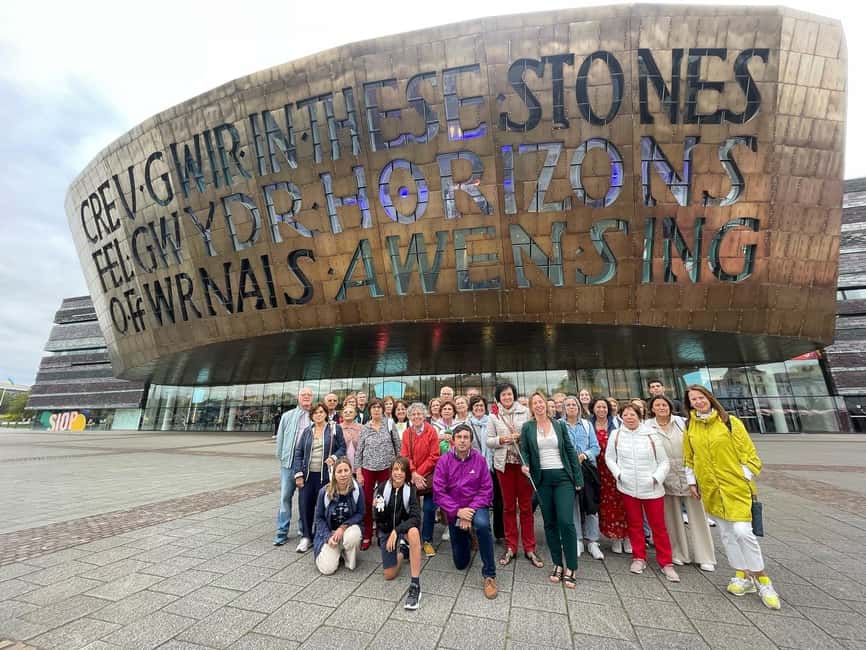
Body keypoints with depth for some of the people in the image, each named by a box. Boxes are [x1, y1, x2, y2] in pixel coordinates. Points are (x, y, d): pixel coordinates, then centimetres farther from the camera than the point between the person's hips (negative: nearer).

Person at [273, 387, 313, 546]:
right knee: (285, 496, 4)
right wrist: (281, 457, 7)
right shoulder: (287, 416, 6)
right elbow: (280, 437, 10)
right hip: (289, 462, 1)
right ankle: (282, 532, 16)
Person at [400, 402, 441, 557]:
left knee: (429, 508, 1)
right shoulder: (406, 433, 2)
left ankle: (427, 541, 20)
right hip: (411, 478, 3)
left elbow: (434, 456, -10)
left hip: (428, 476, -2)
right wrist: (413, 474, -13)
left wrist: (419, 473, -11)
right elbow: (405, 456, 0)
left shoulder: (431, 431, -9)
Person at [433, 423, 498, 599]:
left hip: (476, 507, -2)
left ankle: (489, 575, -17)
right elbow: (438, 492, -16)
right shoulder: (444, 461, -12)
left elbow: (486, 490, -14)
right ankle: (467, 538, 47)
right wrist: (458, 511, -23)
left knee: (482, 524, -38)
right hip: (454, 511, 2)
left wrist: (471, 510, -23)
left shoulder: (480, 460, -13)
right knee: (460, 564, 13)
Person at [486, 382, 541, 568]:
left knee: (526, 506, 6)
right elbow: (488, 441, 4)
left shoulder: (525, 412, -1)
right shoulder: (493, 416, 4)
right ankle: (511, 547, 24)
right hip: (504, 463, 1)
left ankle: (529, 549, 20)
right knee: (508, 506, 11)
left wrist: (522, 437, -17)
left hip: (524, 462, -1)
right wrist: (500, 439, -14)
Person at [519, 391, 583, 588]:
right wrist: (525, 465, -18)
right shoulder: (527, 427, 2)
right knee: (550, 523, 9)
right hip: (542, 479, 1)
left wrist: (578, 478, 3)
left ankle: (571, 568, 8)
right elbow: (524, 451, 3)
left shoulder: (559, 425, 4)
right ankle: (557, 564, 24)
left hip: (563, 477, 0)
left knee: (566, 521, -7)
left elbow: (571, 451, 6)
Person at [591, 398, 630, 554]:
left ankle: (626, 535, 14)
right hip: (600, 469, 1)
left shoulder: (616, 424, 3)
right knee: (605, 503, 3)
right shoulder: (589, 425, 5)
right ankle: (614, 536, 17)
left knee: (620, 501, -1)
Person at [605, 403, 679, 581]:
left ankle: (666, 563, 24)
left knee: (658, 526, 8)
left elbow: (664, 461, -1)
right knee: (635, 524, 14)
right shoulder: (616, 435, -3)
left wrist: (656, 478, -12)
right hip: (628, 488, 1)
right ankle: (639, 558, 30)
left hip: (652, 489, -1)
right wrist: (618, 474, -7)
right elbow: (609, 457, 5)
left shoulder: (651, 435, -6)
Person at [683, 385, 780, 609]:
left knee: (742, 531, -9)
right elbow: (688, 458, 11)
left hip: (735, 486, -3)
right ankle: (743, 576, 25)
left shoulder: (730, 422, -6)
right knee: (726, 533, 10)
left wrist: (745, 477, -8)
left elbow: (748, 452, -2)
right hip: (711, 490, 4)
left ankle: (762, 580, 10)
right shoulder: (690, 427, 3)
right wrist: (692, 481, 9)